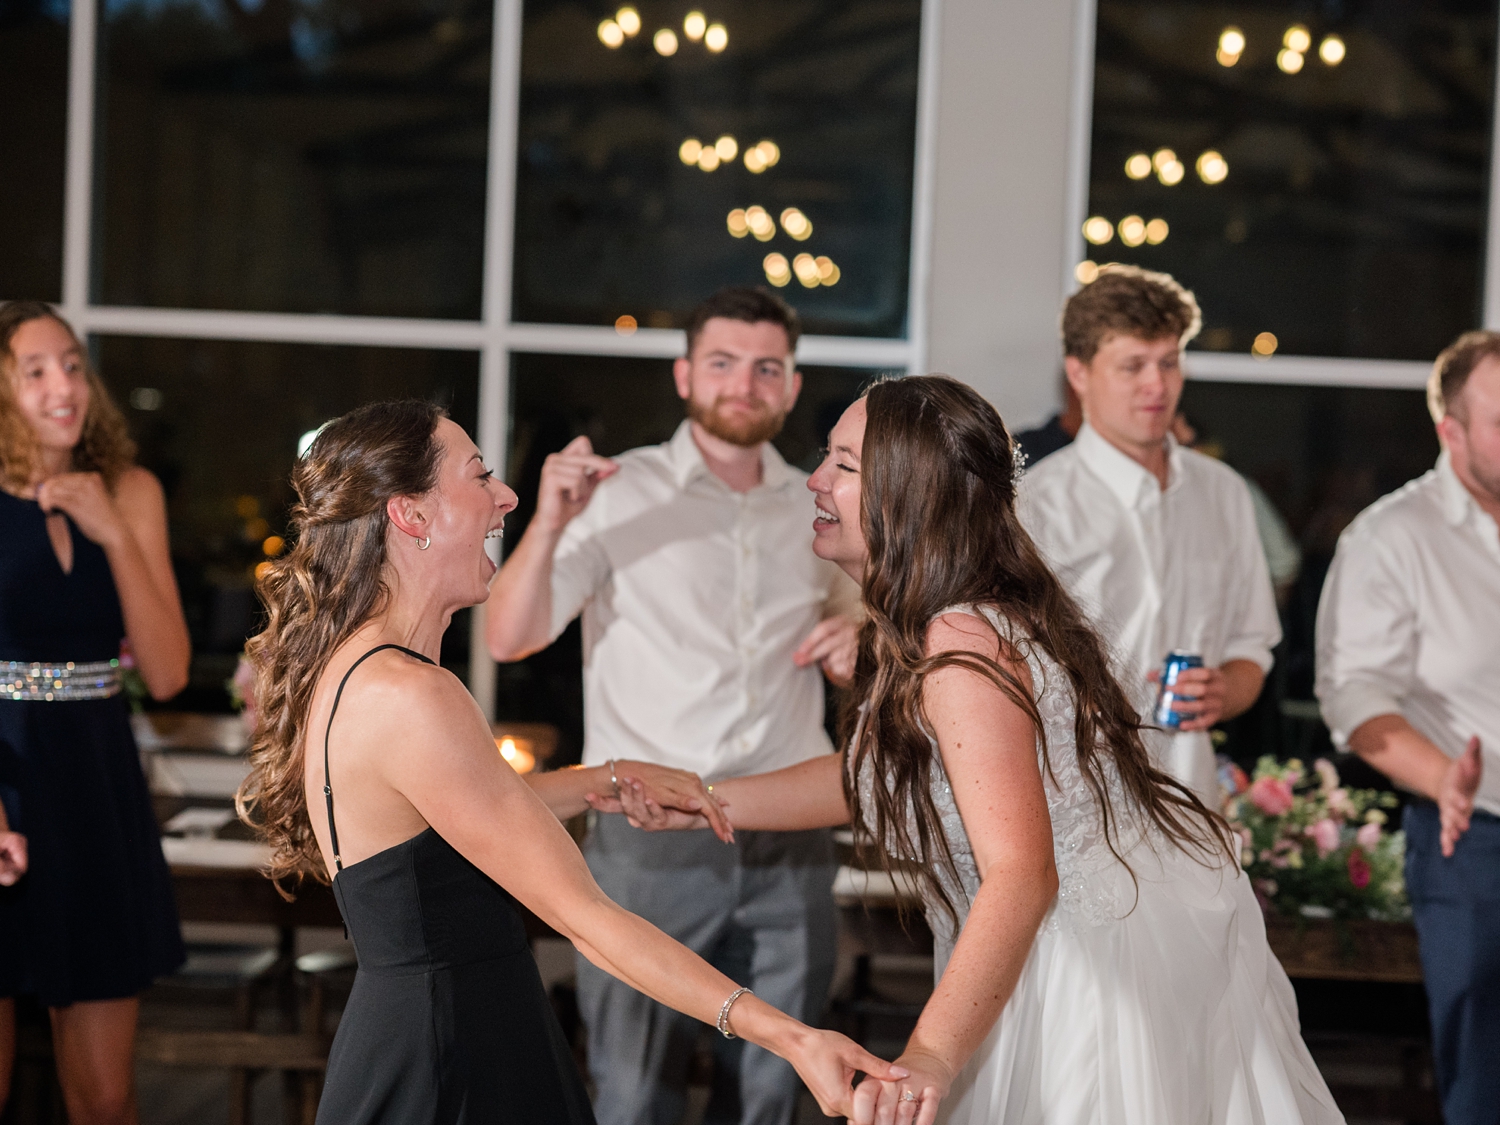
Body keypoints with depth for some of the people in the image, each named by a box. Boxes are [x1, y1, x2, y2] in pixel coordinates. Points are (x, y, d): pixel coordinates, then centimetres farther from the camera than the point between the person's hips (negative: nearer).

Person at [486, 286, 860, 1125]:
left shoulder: (816, 509, 11)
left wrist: (853, 645, 0)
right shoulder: (619, 493, -2)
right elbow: (511, 638, -10)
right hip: (652, 837, -4)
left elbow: (859, 662, 23)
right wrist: (550, 526, -26)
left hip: (791, 843, 4)